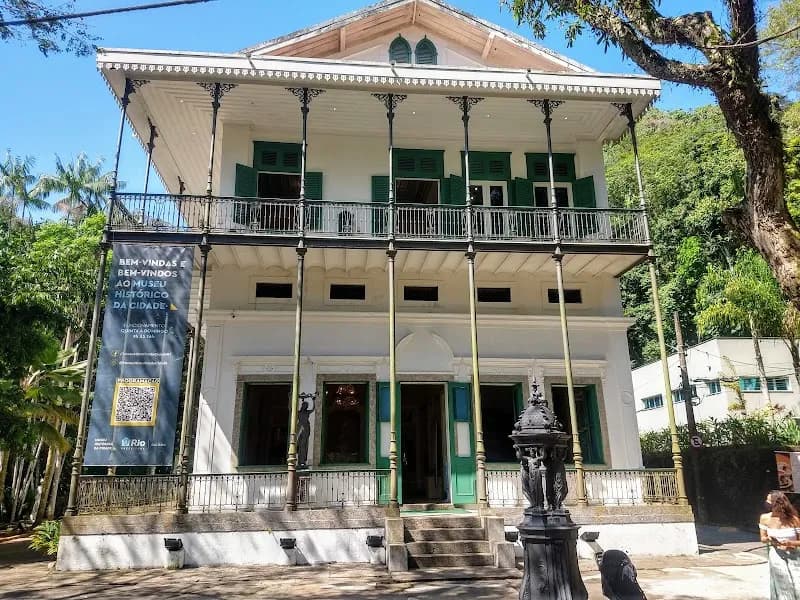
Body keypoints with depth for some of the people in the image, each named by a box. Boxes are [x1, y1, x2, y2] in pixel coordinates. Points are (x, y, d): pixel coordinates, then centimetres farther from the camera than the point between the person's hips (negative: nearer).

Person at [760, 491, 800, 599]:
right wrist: (768, 539, -13)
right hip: (776, 556, 2)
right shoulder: (765, 518, -3)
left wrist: (790, 543, -23)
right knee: (783, 590, 7)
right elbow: (763, 538, 8)